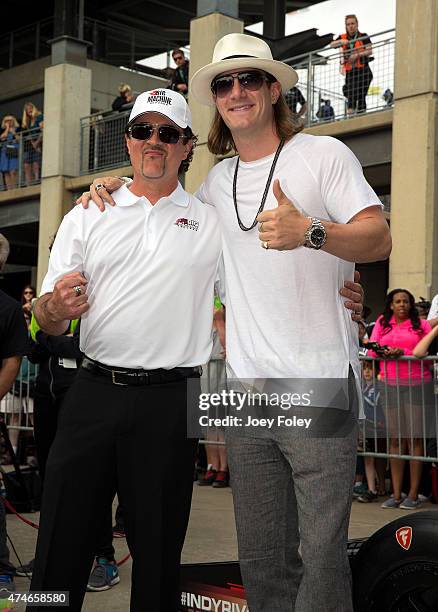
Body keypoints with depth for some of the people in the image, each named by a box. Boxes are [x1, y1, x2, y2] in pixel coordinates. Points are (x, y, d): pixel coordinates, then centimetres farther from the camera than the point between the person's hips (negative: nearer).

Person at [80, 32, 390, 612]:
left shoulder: (324, 155, 1)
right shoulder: (216, 182, 17)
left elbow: (379, 238, -8)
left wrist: (310, 232, -27)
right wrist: (115, 185, 17)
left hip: (319, 389, -5)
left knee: (322, 555, -5)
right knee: (261, 560, 8)